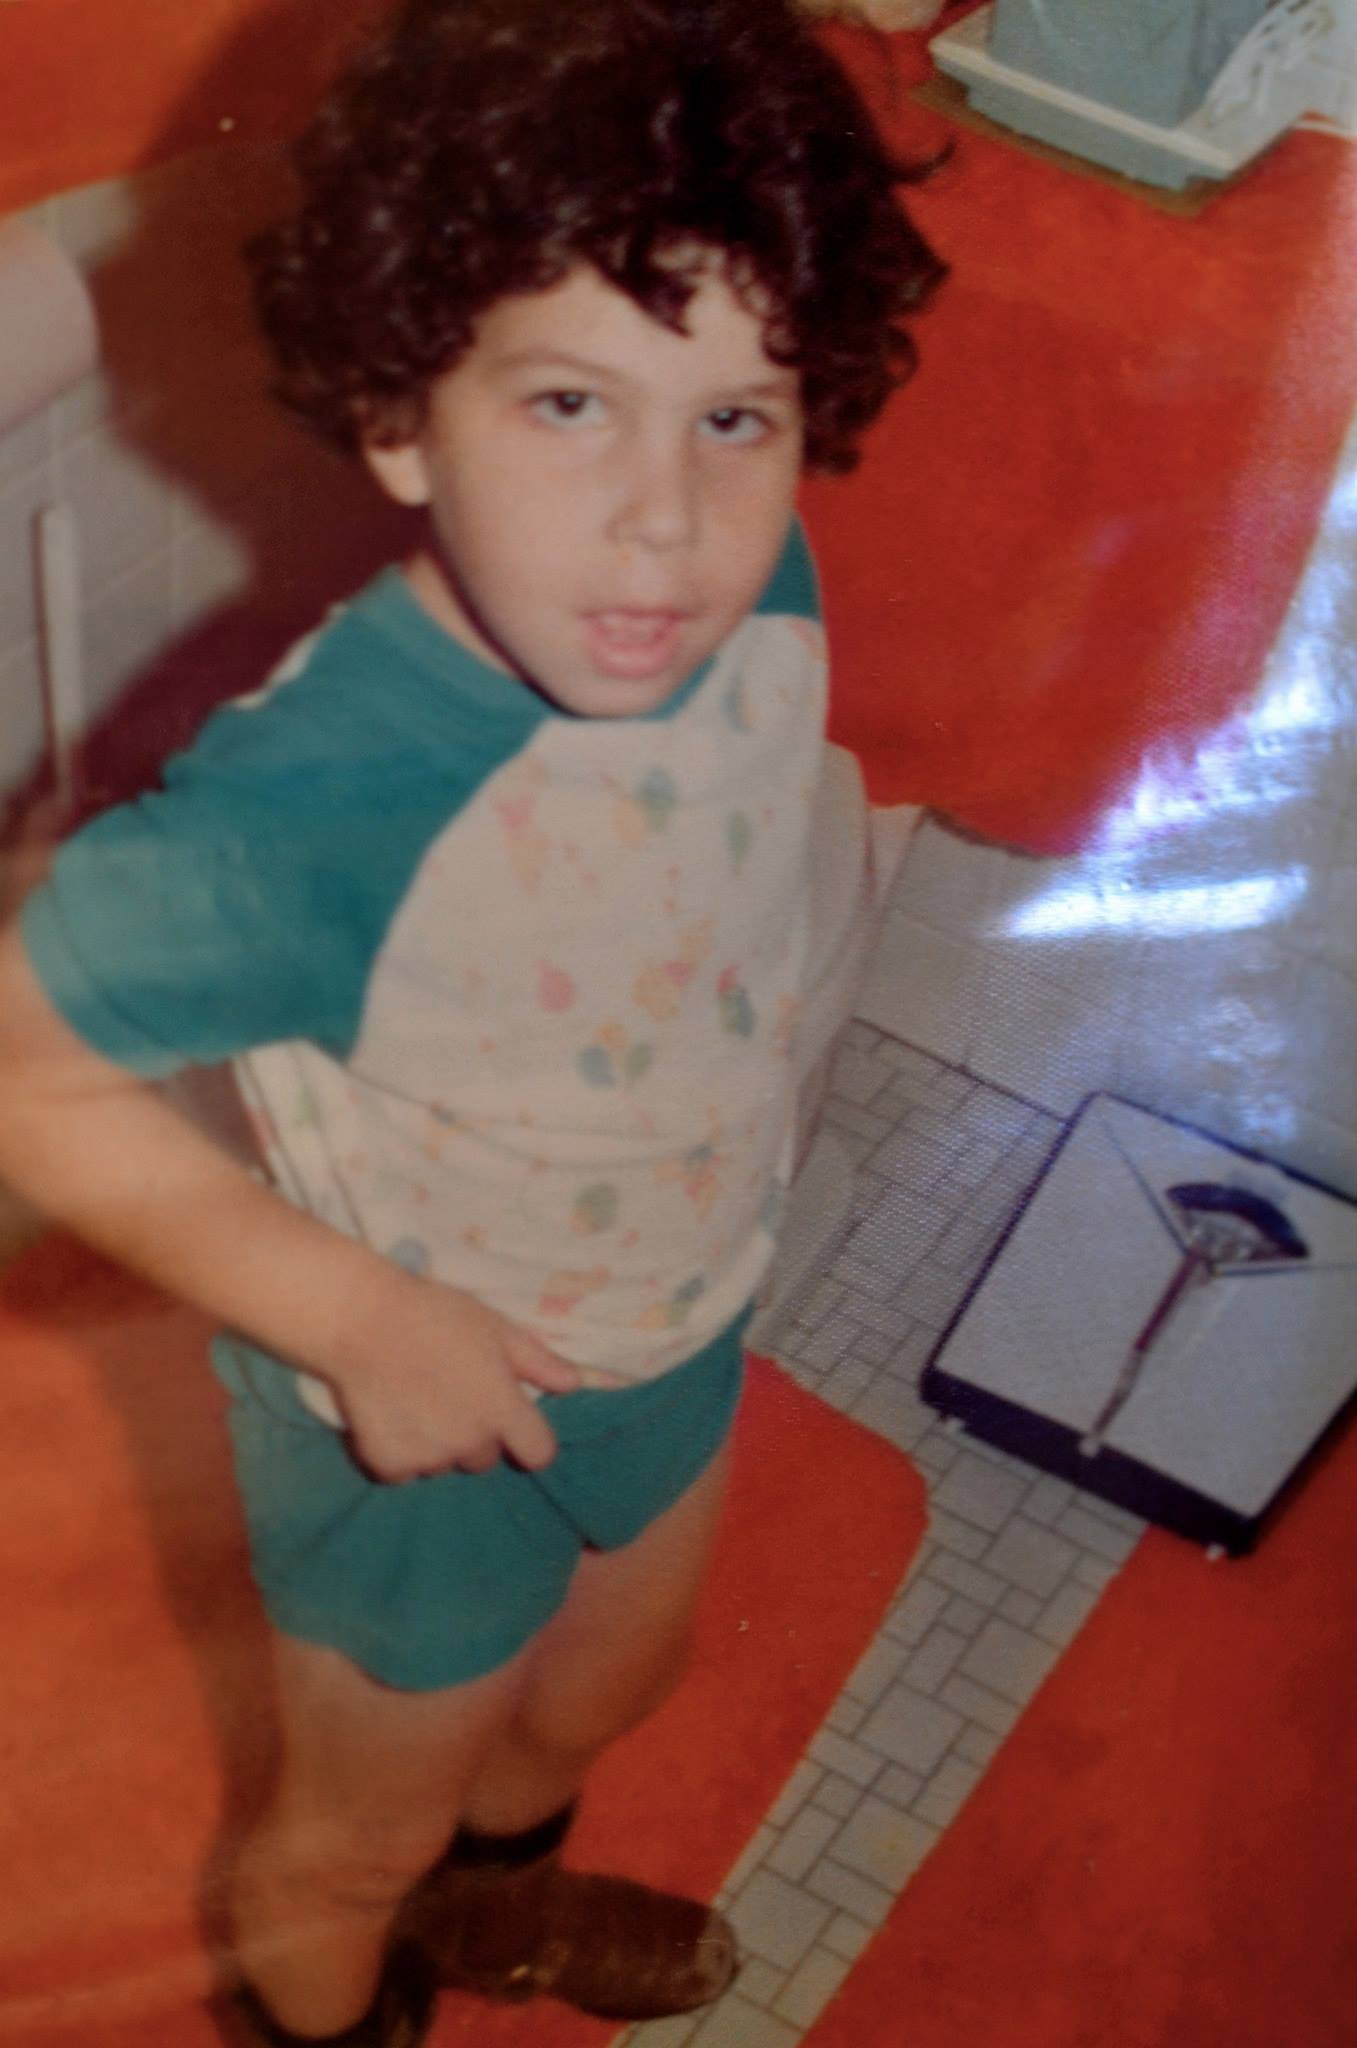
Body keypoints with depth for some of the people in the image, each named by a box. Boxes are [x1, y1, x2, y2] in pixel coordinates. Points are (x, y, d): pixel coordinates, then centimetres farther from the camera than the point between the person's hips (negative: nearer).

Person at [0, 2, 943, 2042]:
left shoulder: (762, 602, -21)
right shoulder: (309, 814, -41)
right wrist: (359, 1319, -29)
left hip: (685, 1327, 6)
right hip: (425, 1414, -5)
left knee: (606, 1686, 35)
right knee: (363, 1830, 25)